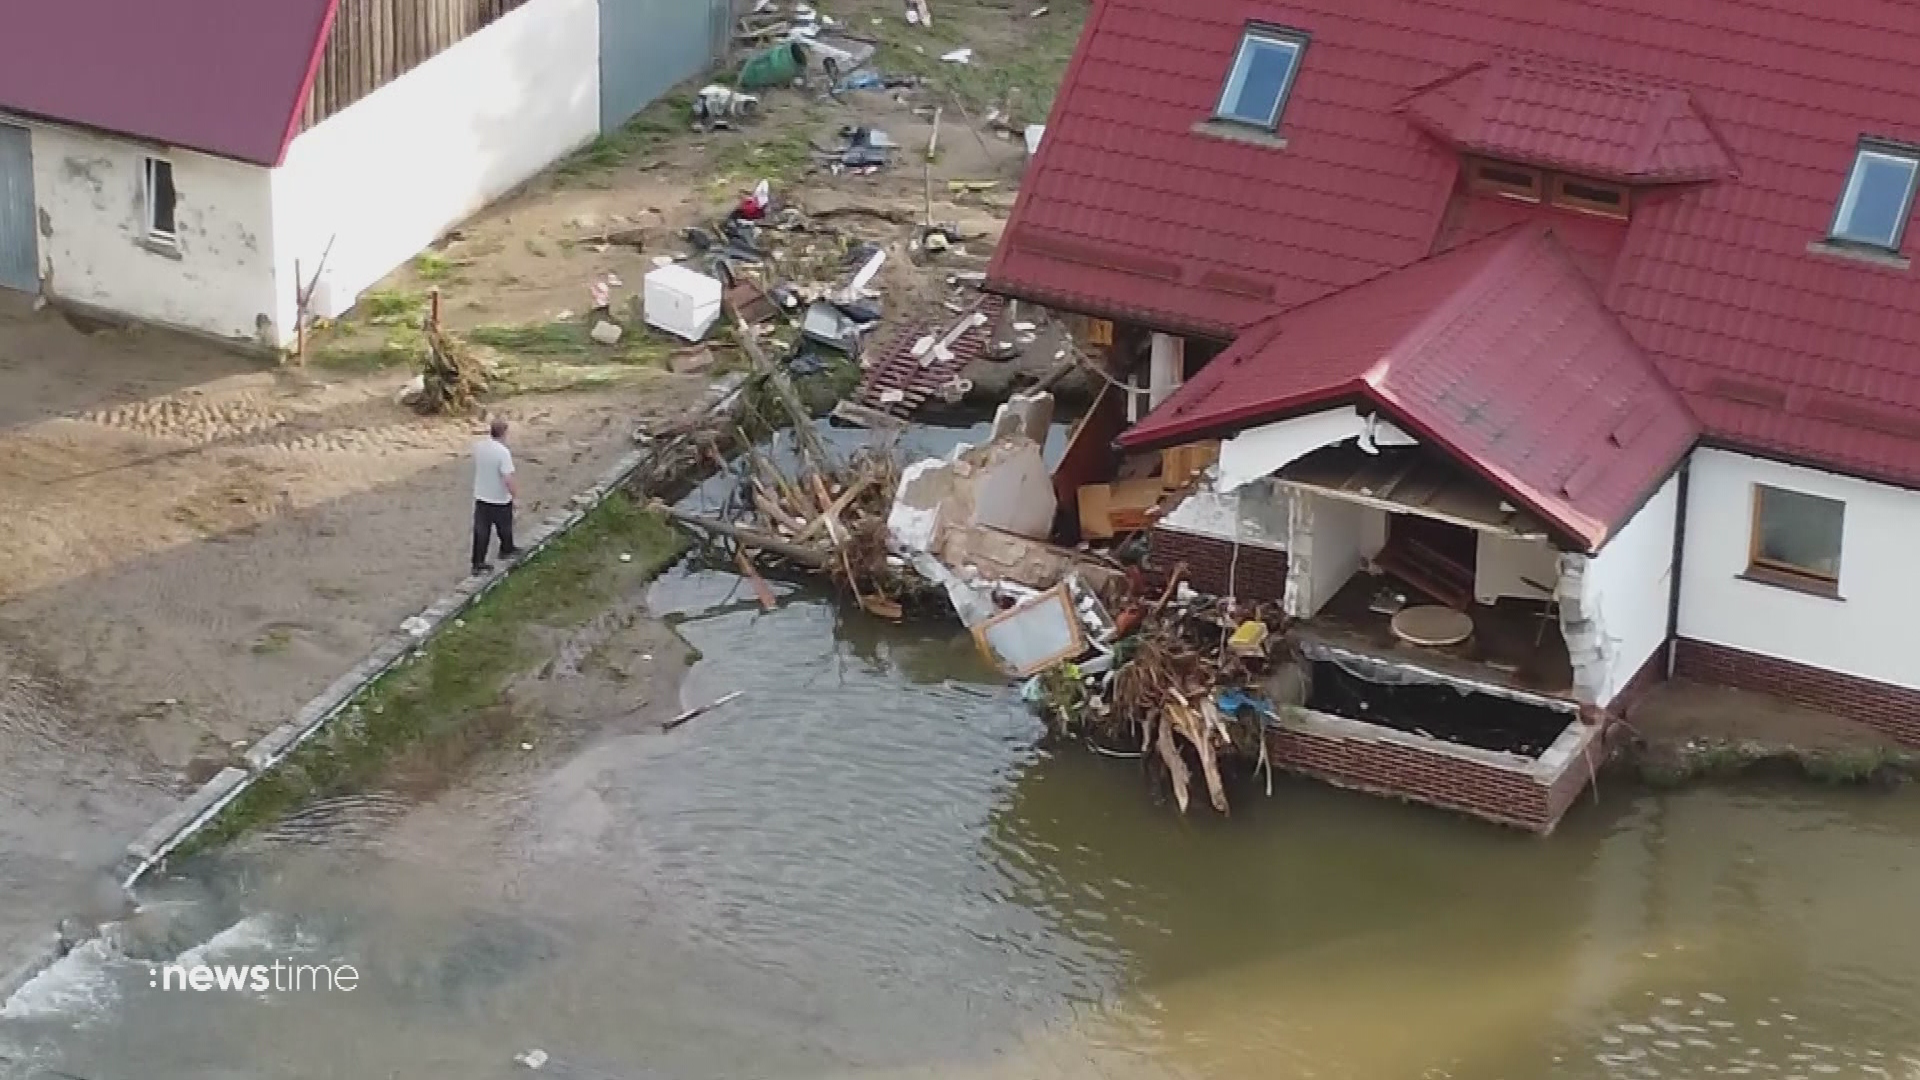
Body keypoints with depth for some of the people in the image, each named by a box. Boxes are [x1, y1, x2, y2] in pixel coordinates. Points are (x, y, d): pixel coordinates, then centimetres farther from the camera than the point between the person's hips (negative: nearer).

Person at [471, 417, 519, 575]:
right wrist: (514, 493, -13)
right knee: (504, 526, 22)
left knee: (481, 530, 10)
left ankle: (478, 563, 11)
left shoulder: (478, 446, -7)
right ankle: (506, 550, 45)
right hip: (500, 498, -5)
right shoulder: (503, 452, -27)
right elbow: (508, 479, -29)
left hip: (481, 496, 5)